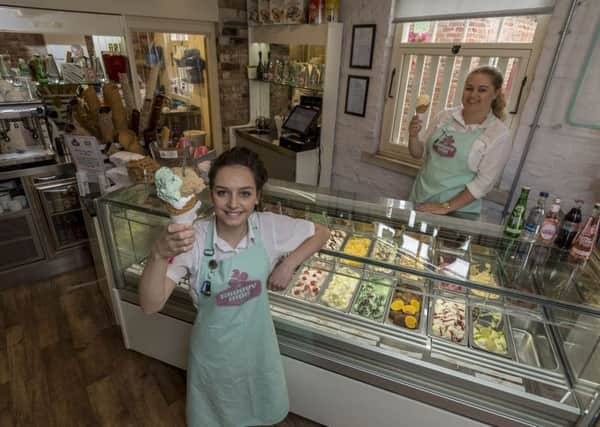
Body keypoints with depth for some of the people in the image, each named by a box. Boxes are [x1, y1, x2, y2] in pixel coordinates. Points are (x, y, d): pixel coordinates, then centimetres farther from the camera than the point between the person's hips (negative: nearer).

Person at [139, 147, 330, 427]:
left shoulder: (270, 227, -20)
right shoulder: (193, 239, -25)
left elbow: (321, 233, -5)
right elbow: (150, 305, -29)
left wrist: (288, 264, -18)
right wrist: (159, 254, -47)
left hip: (256, 343, 2)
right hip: (214, 349, -1)